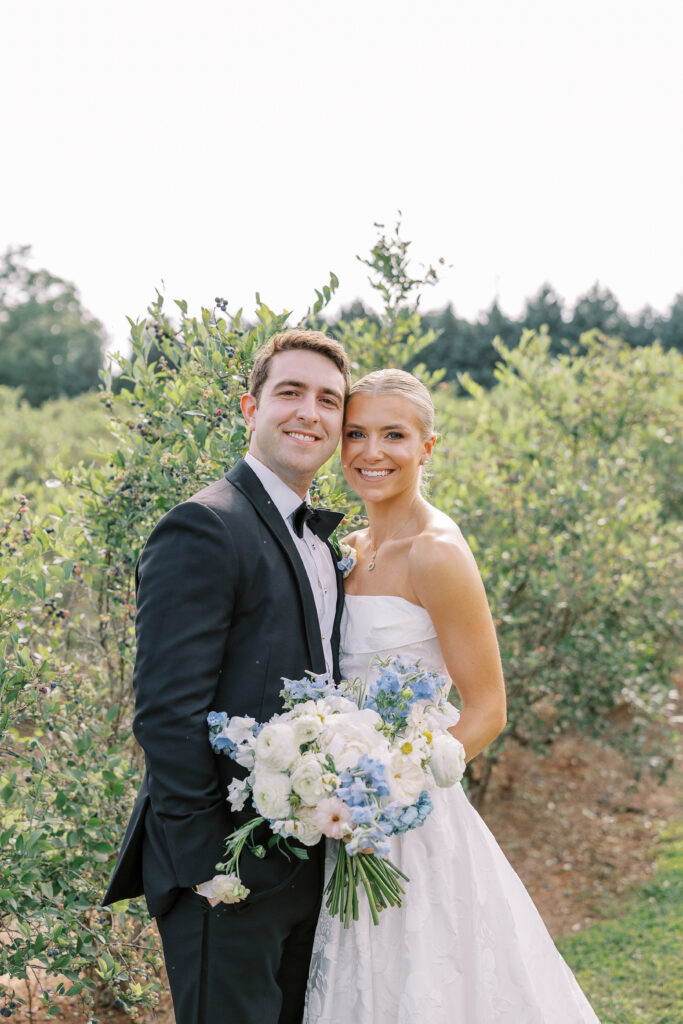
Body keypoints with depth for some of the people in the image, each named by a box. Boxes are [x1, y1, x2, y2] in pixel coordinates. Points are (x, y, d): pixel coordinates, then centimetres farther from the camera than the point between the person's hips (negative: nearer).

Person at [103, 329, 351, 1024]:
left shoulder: (317, 540, 14)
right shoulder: (203, 528, -15)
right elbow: (167, 712, -20)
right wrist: (204, 864, -20)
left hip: (304, 864, 9)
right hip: (228, 871, -9)